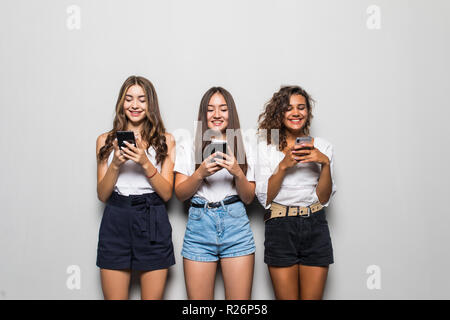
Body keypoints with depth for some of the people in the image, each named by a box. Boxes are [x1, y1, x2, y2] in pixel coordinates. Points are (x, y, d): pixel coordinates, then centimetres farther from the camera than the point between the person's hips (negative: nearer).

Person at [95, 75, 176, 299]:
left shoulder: (165, 140, 6)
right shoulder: (106, 140, 8)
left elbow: (167, 193, -1)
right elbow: (102, 195, 5)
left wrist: (145, 163, -15)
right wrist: (116, 164, -12)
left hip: (153, 224, 0)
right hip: (115, 222, 1)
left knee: (152, 297, 5)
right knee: (114, 297, 5)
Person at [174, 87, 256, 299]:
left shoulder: (243, 148, 10)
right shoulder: (188, 147, 10)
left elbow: (249, 198, 7)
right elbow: (180, 194, 5)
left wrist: (238, 172, -11)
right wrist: (200, 173, -12)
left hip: (236, 224, 0)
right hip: (199, 224, 0)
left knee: (240, 298, -1)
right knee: (198, 298, 1)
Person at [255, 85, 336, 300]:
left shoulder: (322, 146, 7)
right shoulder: (266, 146, 3)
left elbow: (323, 198, 1)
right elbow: (264, 198, -4)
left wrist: (325, 163, -12)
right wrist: (284, 165, -16)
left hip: (315, 228, 2)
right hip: (280, 228, -1)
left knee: (312, 296, 6)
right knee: (286, 297, 4)